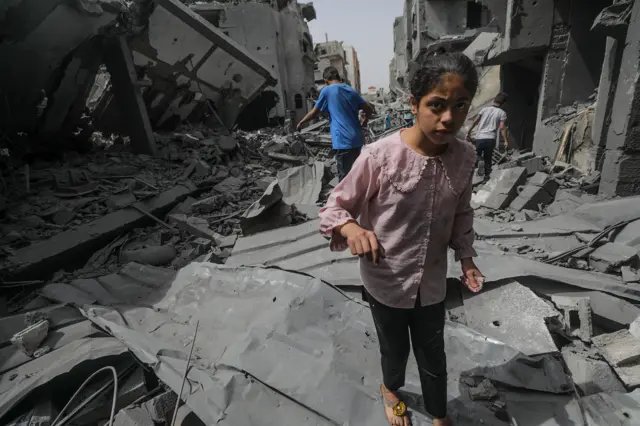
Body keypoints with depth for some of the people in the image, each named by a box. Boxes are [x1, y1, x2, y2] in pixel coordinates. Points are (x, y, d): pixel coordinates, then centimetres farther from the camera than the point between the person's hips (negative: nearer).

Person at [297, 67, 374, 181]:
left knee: (345, 177, 1)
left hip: (343, 140, -6)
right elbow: (369, 109, 15)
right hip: (357, 138, 7)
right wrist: (365, 121, 35)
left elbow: (315, 112, 7)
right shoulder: (351, 90, 14)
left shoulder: (327, 90, -2)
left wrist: (301, 122, 24)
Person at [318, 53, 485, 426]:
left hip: (432, 283, 3)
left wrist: (466, 256, -3)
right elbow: (335, 207, -16)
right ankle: (391, 389, 60)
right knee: (395, 349, 22)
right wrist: (351, 229, -36)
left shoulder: (465, 157, -10)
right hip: (385, 282, -3)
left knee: (434, 356, 21)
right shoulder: (379, 156, -25)